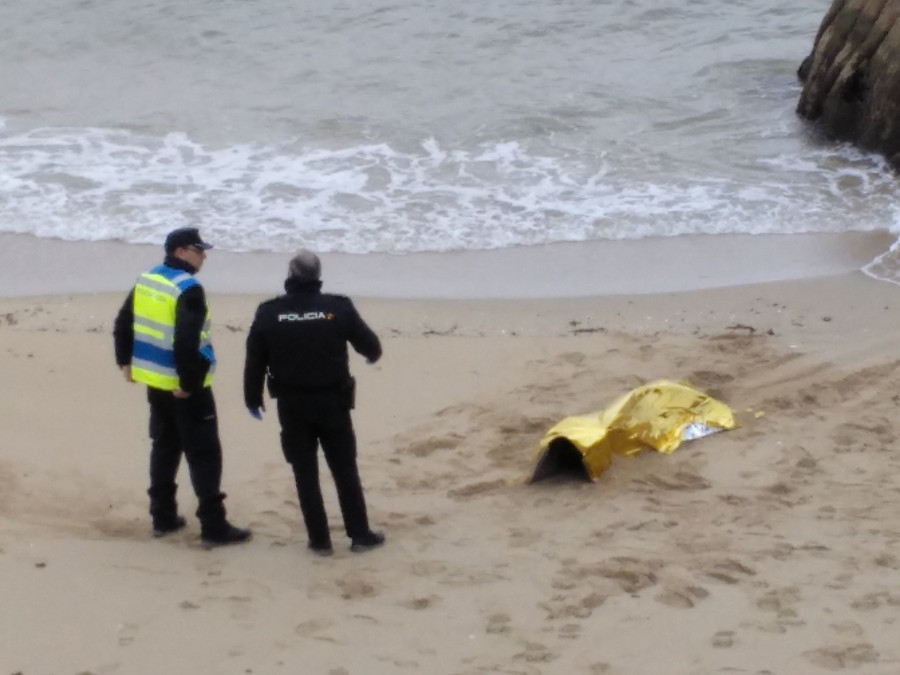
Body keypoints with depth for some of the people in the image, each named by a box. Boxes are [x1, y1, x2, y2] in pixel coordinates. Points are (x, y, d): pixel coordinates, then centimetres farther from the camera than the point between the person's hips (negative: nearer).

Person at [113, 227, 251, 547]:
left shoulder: (146, 281, 6)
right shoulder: (189, 290, -19)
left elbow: (123, 324, 12)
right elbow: (187, 342, -27)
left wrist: (125, 360, 21)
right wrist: (188, 383, -20)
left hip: (155, 380, 8)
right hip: (186, 387, -8)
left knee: (164, 446, 19)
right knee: (204, 454, -2)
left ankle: (163, 517, 24)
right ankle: (213, 526, -2)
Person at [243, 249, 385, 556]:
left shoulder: (268, 313, -5)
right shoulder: (339, 308, -8)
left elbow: (254, 361, -1)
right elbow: (369, 345, 3)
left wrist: (253, 399, 13)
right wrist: (373, 355, 28)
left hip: (291, 405, 1)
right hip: (332, 401, 0)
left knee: (305, 473, 8)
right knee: (345, 470, 10)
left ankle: (319, 540, 10)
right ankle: (360, 534, 14)